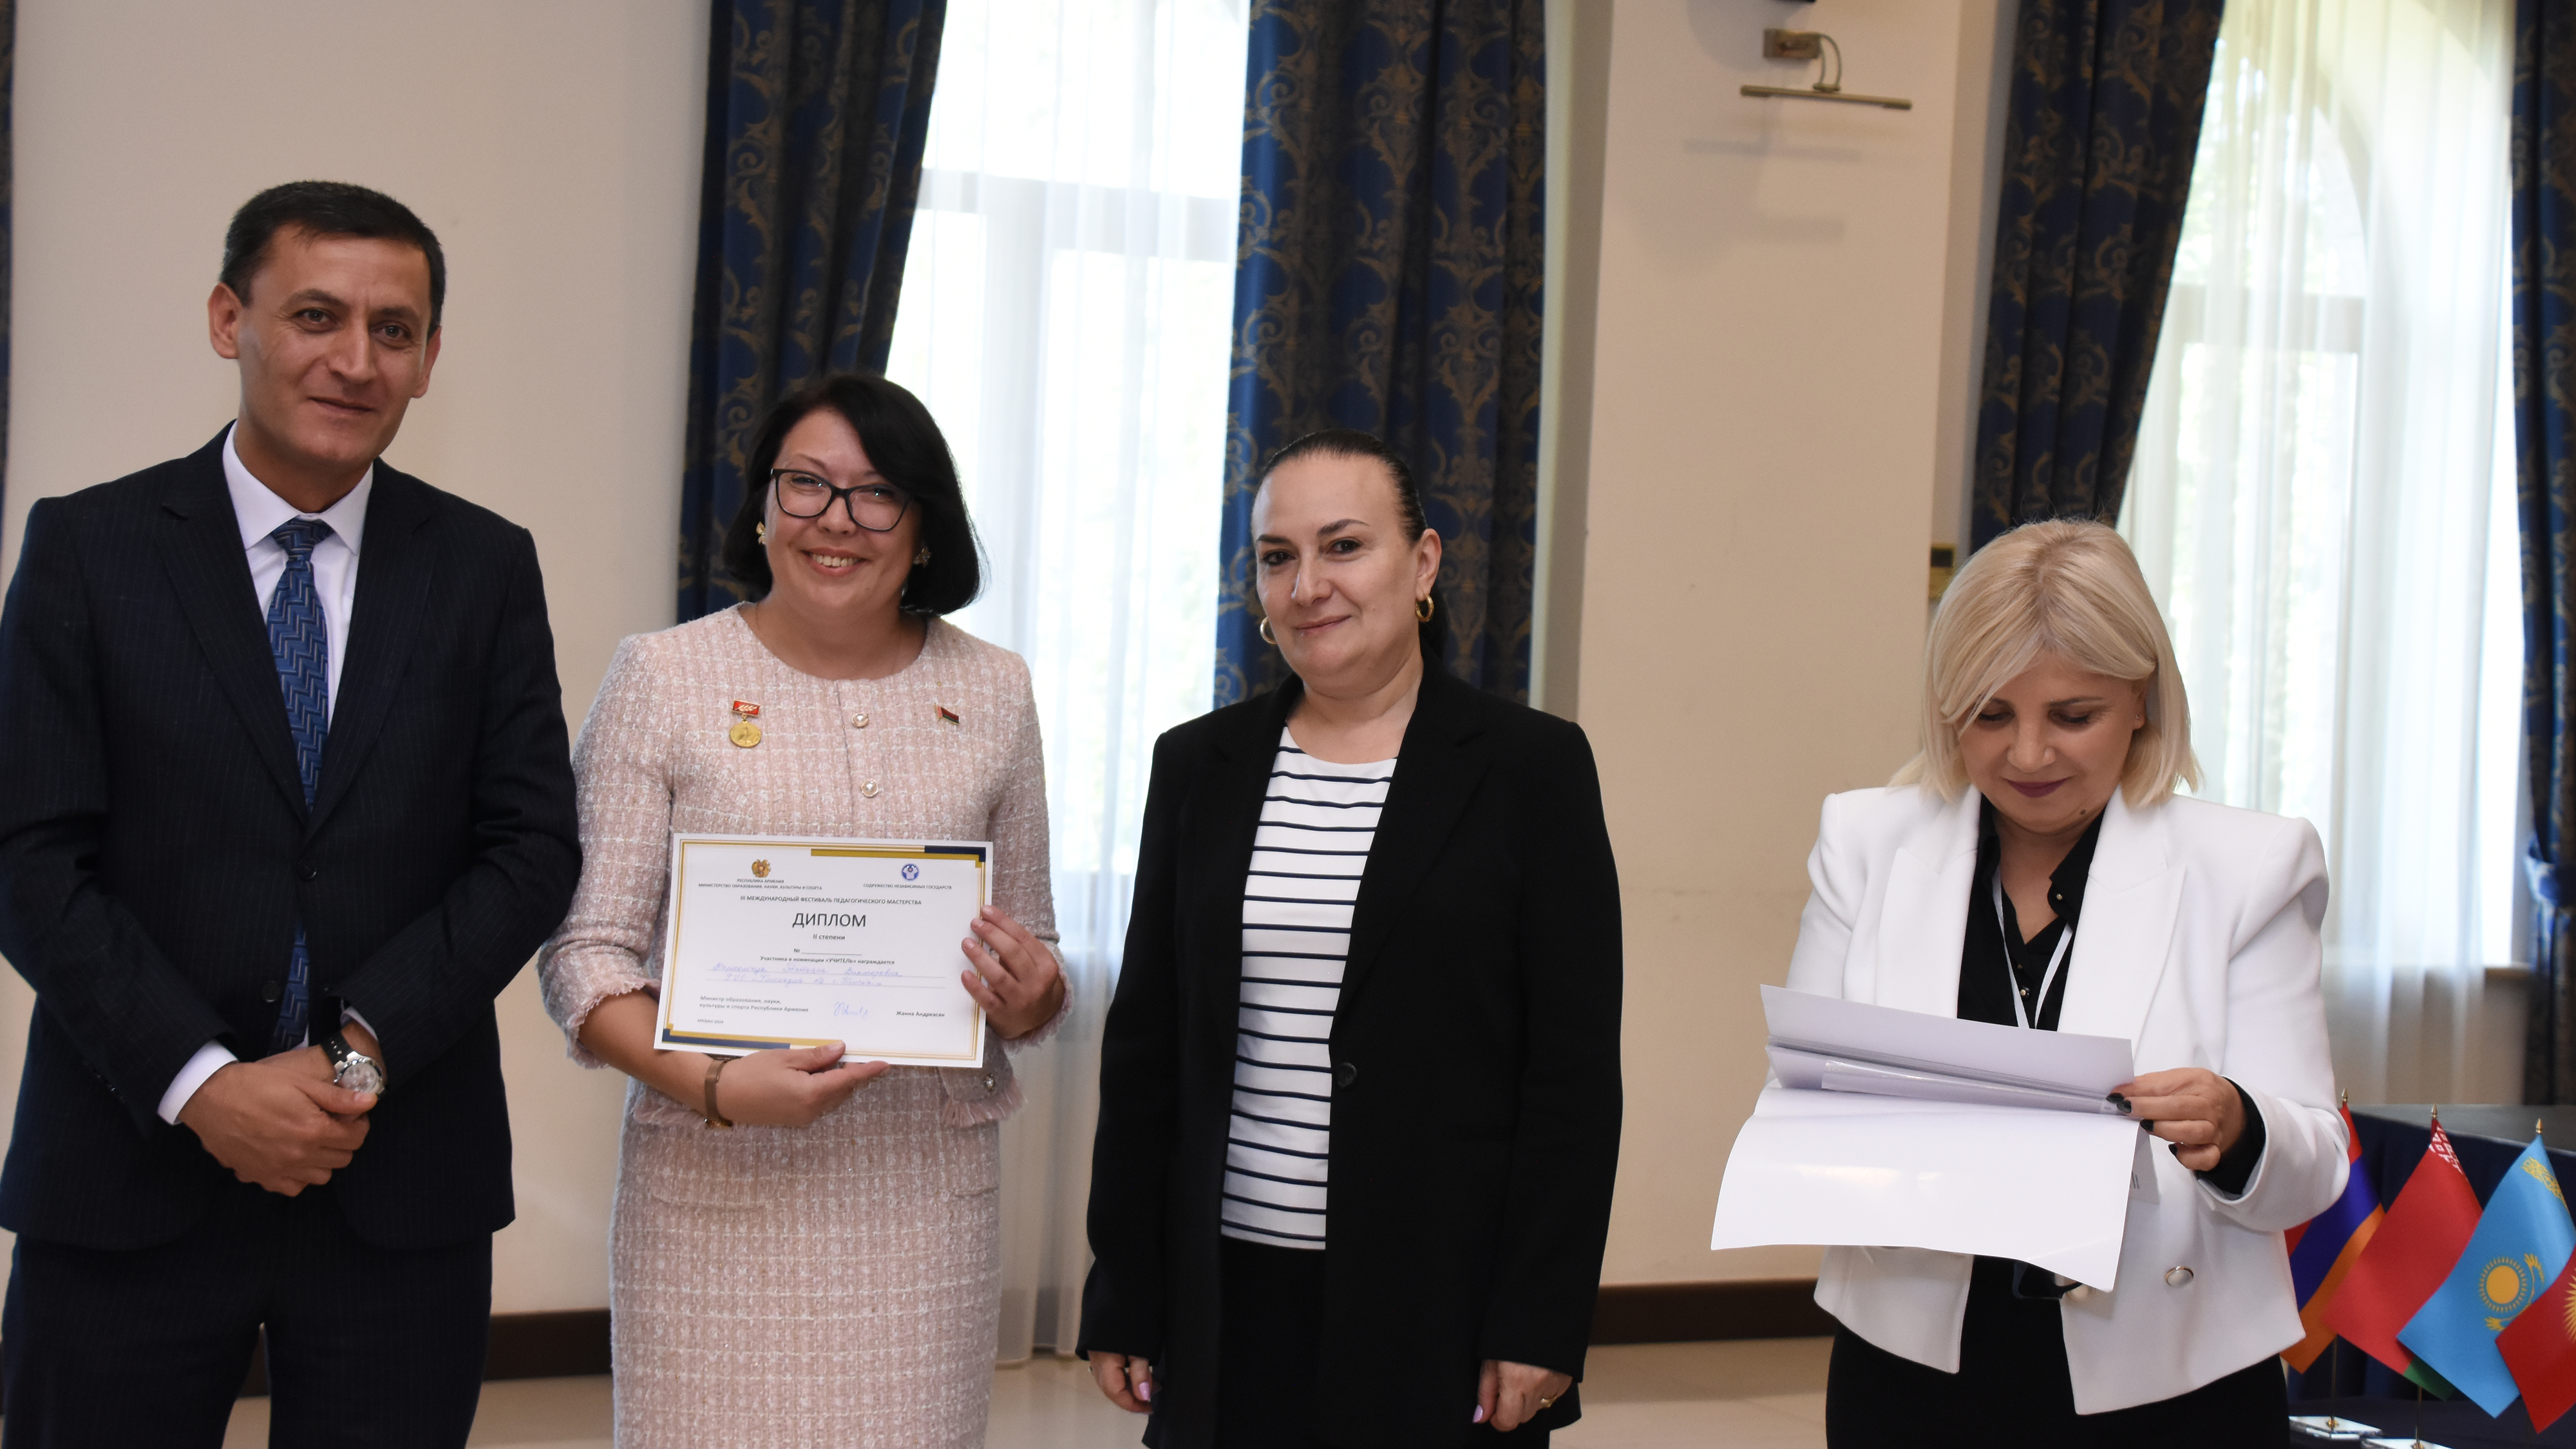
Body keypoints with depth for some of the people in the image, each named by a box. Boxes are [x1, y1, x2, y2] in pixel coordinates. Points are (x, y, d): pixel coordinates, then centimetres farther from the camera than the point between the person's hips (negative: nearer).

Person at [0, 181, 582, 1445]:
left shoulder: (486, 568, 5)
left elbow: (533, 849, 1)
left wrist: (363, 1048, -12)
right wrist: (203, 1084, -14)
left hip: (401, 1188, 1)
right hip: (131, 1175, -1)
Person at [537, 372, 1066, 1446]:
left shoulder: (994, 693, 10)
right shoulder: (665, 677, 1)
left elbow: (1035, 949, 17)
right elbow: (587, 953, -2)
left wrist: (1031, 1002, -6)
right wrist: (716, 1087, -18)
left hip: (927, 1189, 2)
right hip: (718, 1188, -2)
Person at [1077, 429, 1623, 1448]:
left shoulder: (1532, 767, -2)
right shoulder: (1199, 766, 8)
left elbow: (1576, 1070, -5)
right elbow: (1144, 1047, 9)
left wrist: (1543, 1325, -10)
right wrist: (1123, 1298, 6)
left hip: (1440, 1303, -3)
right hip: (1230, 1303, 3)